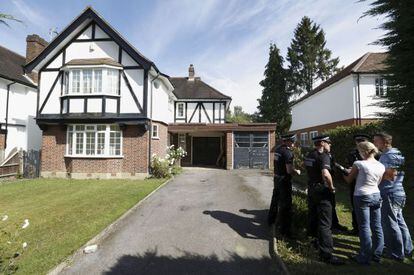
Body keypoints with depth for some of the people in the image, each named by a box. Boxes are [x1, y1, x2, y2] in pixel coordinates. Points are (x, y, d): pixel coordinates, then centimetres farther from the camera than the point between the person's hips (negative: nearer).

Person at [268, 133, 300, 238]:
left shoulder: (278, 149, 4)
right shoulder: (287, 152, -21)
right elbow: (289, 170, -24)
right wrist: (297, 172, -6)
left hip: (276, 178, 8)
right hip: (284, 180, -8)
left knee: (275, 199, 24)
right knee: (285, 205, 3)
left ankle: (271, 219, 42)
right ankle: (285, 230, 15)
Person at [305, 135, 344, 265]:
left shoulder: (309, 155, 9)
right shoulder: (323, 156, -17)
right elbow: (325, 174, -32)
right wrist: (331, 187, -19)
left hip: (311, 189, 8)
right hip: (322, 190, -8)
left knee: (313, 217, 23)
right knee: (325, 223, -5)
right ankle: (326, 254, -1)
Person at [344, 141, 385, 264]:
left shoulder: (358, 164, -14)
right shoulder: (381, 166, 4)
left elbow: (349, 180, -4)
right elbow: (378, 183, 15)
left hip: (362, 197, -6)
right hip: (376, 196, 6)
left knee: (364, 227, 2)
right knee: (377, 227, 13)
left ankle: (365, 257, 12)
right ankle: (377, 255, 27)